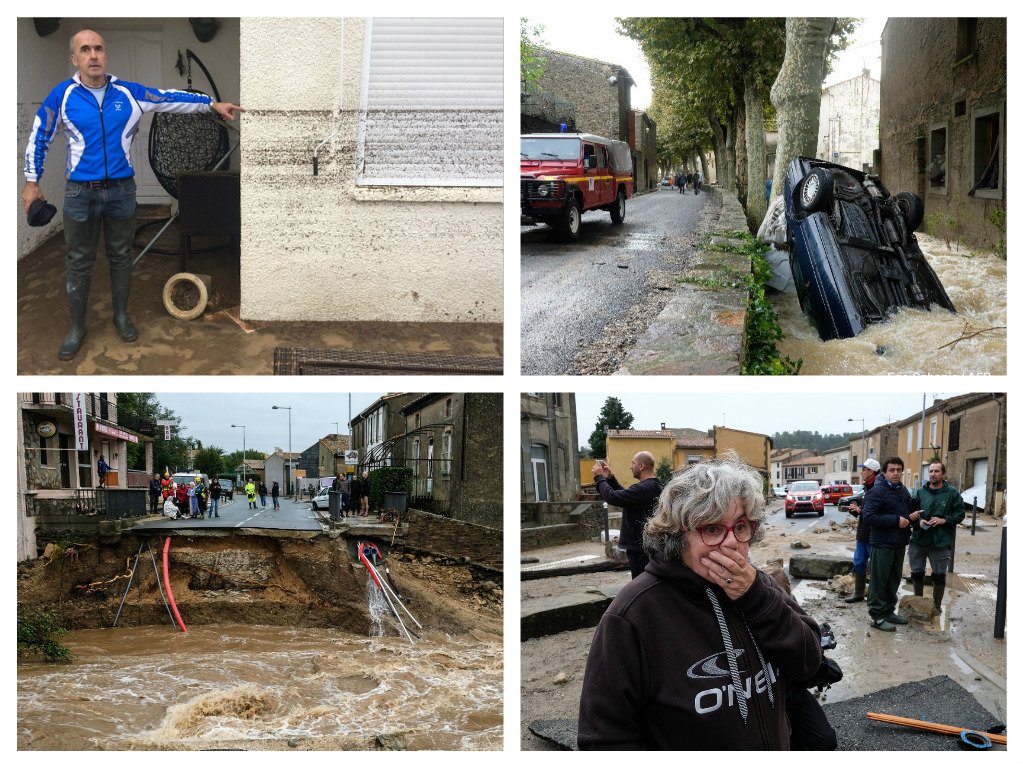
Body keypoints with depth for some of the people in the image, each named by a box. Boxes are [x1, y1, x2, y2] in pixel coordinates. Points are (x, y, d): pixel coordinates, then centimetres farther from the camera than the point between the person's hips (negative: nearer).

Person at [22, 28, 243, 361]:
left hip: (121, 190, 1)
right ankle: (77, 327, 18)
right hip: (80, 193, -1)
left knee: (121, 256, 14)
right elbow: (38, 138, 4)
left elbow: (171, 98, 1)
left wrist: (213, 104, -3)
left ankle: (121, 315, 31)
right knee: (79, 263, 7)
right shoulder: (63, 95, -5)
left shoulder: (128, 92, -2)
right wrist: (31, 182, 6)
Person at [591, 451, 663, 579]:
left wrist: (599, 477, -9)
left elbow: (612, 497, -24)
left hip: (639, 549, -11)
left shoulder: (644, 489, -23)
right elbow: (625, 494, 19)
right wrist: (609, 477, 12)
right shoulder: (654, 485, 11)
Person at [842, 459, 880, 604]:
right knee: (858, 563, 13)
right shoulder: (866, 488, 13)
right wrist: (854, 508, -1)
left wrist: (859, 510, -20)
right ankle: (859, 593, 21)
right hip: (862, 533, 10)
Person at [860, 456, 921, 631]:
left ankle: (889, 611, 31)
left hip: (899, 544, 9)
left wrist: (911, 516, 2)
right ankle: (877, 616, 7)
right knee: (879, 581, -1)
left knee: (894, 580, 18)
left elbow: (910, 508, 27)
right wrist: (896, 520, -23)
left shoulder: (903, 490, 11)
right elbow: (868, 517, -23)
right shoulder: (877, 492, -15)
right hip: (883, 545, -9)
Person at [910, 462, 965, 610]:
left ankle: (936, 606, 20)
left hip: (941, 542, -3)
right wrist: (918, 521, -9)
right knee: (917, 574, 11)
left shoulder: (952, 493, -1)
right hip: (919, 540, 3)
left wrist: (944, 520, -14)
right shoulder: (920, 492, 6)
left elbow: (960, 514, -1)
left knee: (939, 576, 5)